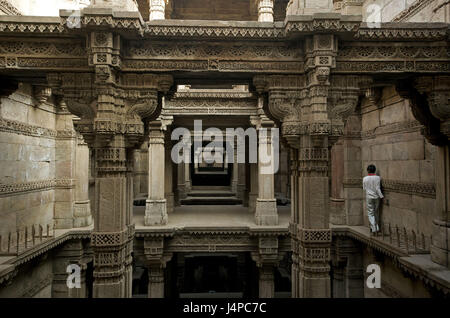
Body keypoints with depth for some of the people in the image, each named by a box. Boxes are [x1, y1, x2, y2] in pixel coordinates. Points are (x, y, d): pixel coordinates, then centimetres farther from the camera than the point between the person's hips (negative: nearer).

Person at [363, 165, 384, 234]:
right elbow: (378, 188, -12)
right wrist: (381, 196, -6)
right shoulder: (378, 177, -8)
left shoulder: (365, 178, -6)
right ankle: (376, 227, 21)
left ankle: (374, 228, -2)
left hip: (369, 197, -1)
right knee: (376, 213, 17)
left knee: (370, 213, 5)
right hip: (376, 197, 1)